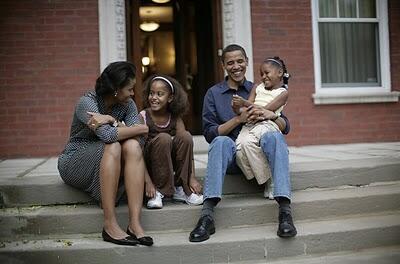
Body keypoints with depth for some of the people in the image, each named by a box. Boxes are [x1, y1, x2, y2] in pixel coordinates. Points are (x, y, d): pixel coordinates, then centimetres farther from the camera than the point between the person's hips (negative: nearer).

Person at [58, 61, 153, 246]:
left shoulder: (127, 105, -1)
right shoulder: (87, 103, -18)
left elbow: (139, 138, -16)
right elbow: (107, 135, -35)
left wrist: (112, 121, -27)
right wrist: (142, 128, -24)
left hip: (104, 164, 5)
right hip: (74, 164, -5)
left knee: (133, 146, -27)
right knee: (112, 147, -34)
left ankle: (135, 223, -34)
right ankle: (109, 224, -34)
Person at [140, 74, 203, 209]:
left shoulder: (175, 118, -2)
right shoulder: (143, 117, -12)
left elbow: (187, 143, -10)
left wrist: (192, 178, -20)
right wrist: (148, 182, -25)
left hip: (170, 163, 4)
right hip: (149, 165, -3)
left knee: (185, 136, -22)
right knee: (163, 138, -31)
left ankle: (180, 188, -12)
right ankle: (158, 191, -20)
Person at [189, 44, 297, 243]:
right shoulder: (214, 93, 12)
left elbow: (285, 127, 10)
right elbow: (209, 133, 0)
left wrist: (270, 115, -12)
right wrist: (238, 119, -13)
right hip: (231, 156, -1)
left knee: (273, 136, -30)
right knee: (222, 142, -34)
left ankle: (285, 212, -40)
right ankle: (207, 216, -43)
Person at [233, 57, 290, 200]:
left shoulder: (283, 93, 9)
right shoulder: (257, 88, 24)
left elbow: (265, 110, -5)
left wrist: (245, 103, -11)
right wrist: (238, 109, -7)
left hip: (266, 124, -5)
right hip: (249, 124, 5)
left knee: (247, 142, -35)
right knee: (240, 151, -26)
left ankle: (270, 180, -21)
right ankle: (266, 181, -11)